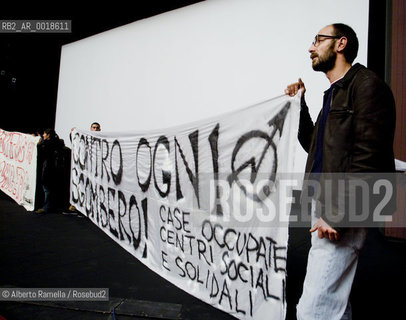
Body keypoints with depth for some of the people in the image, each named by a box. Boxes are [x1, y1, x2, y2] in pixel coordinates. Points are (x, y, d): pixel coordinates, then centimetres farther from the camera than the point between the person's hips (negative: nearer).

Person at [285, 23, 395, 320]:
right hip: (323, 202, 10)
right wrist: (300, 104, 17)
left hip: (344, 211, -10)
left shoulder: (366, 84, -9)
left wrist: (337, 214, -22)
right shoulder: (334, 93, 20)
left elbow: (369, 157, -19)